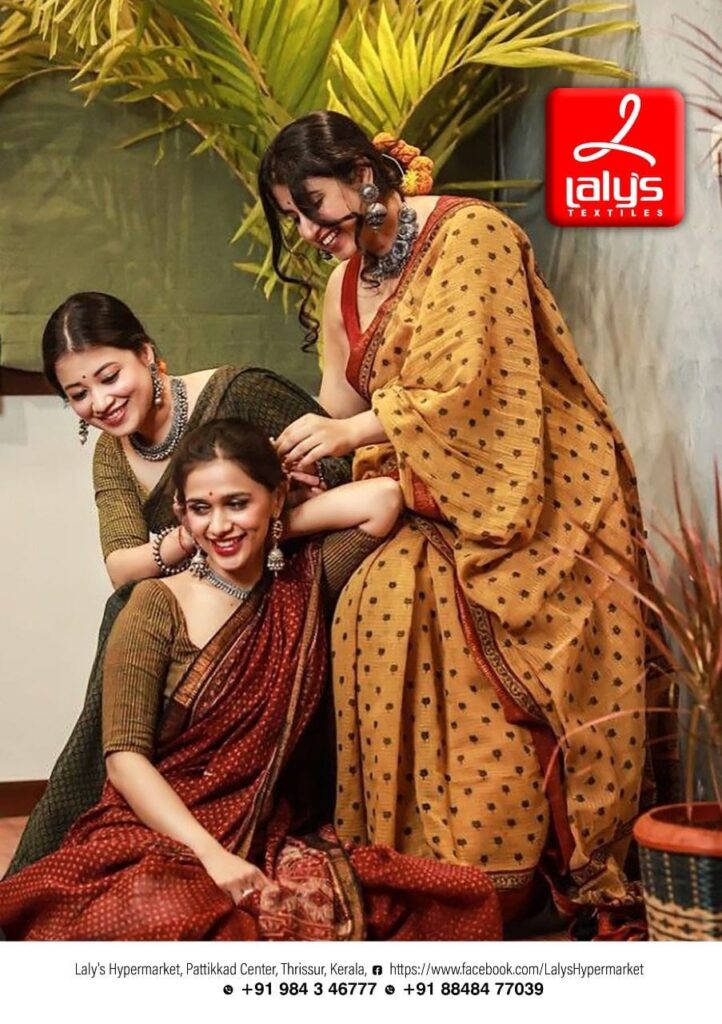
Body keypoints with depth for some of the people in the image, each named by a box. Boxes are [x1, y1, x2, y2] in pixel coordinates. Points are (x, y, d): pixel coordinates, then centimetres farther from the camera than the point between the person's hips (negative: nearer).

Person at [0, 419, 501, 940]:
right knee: (176, 921, -40)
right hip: (156, 838, -4)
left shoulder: (306, 587, 9)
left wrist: (278, 526, 4)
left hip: (276, 843, 4)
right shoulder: (157, 606, -1)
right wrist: (210, 854, -19)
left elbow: (384, 497, 0)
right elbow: (125, 756, -8)